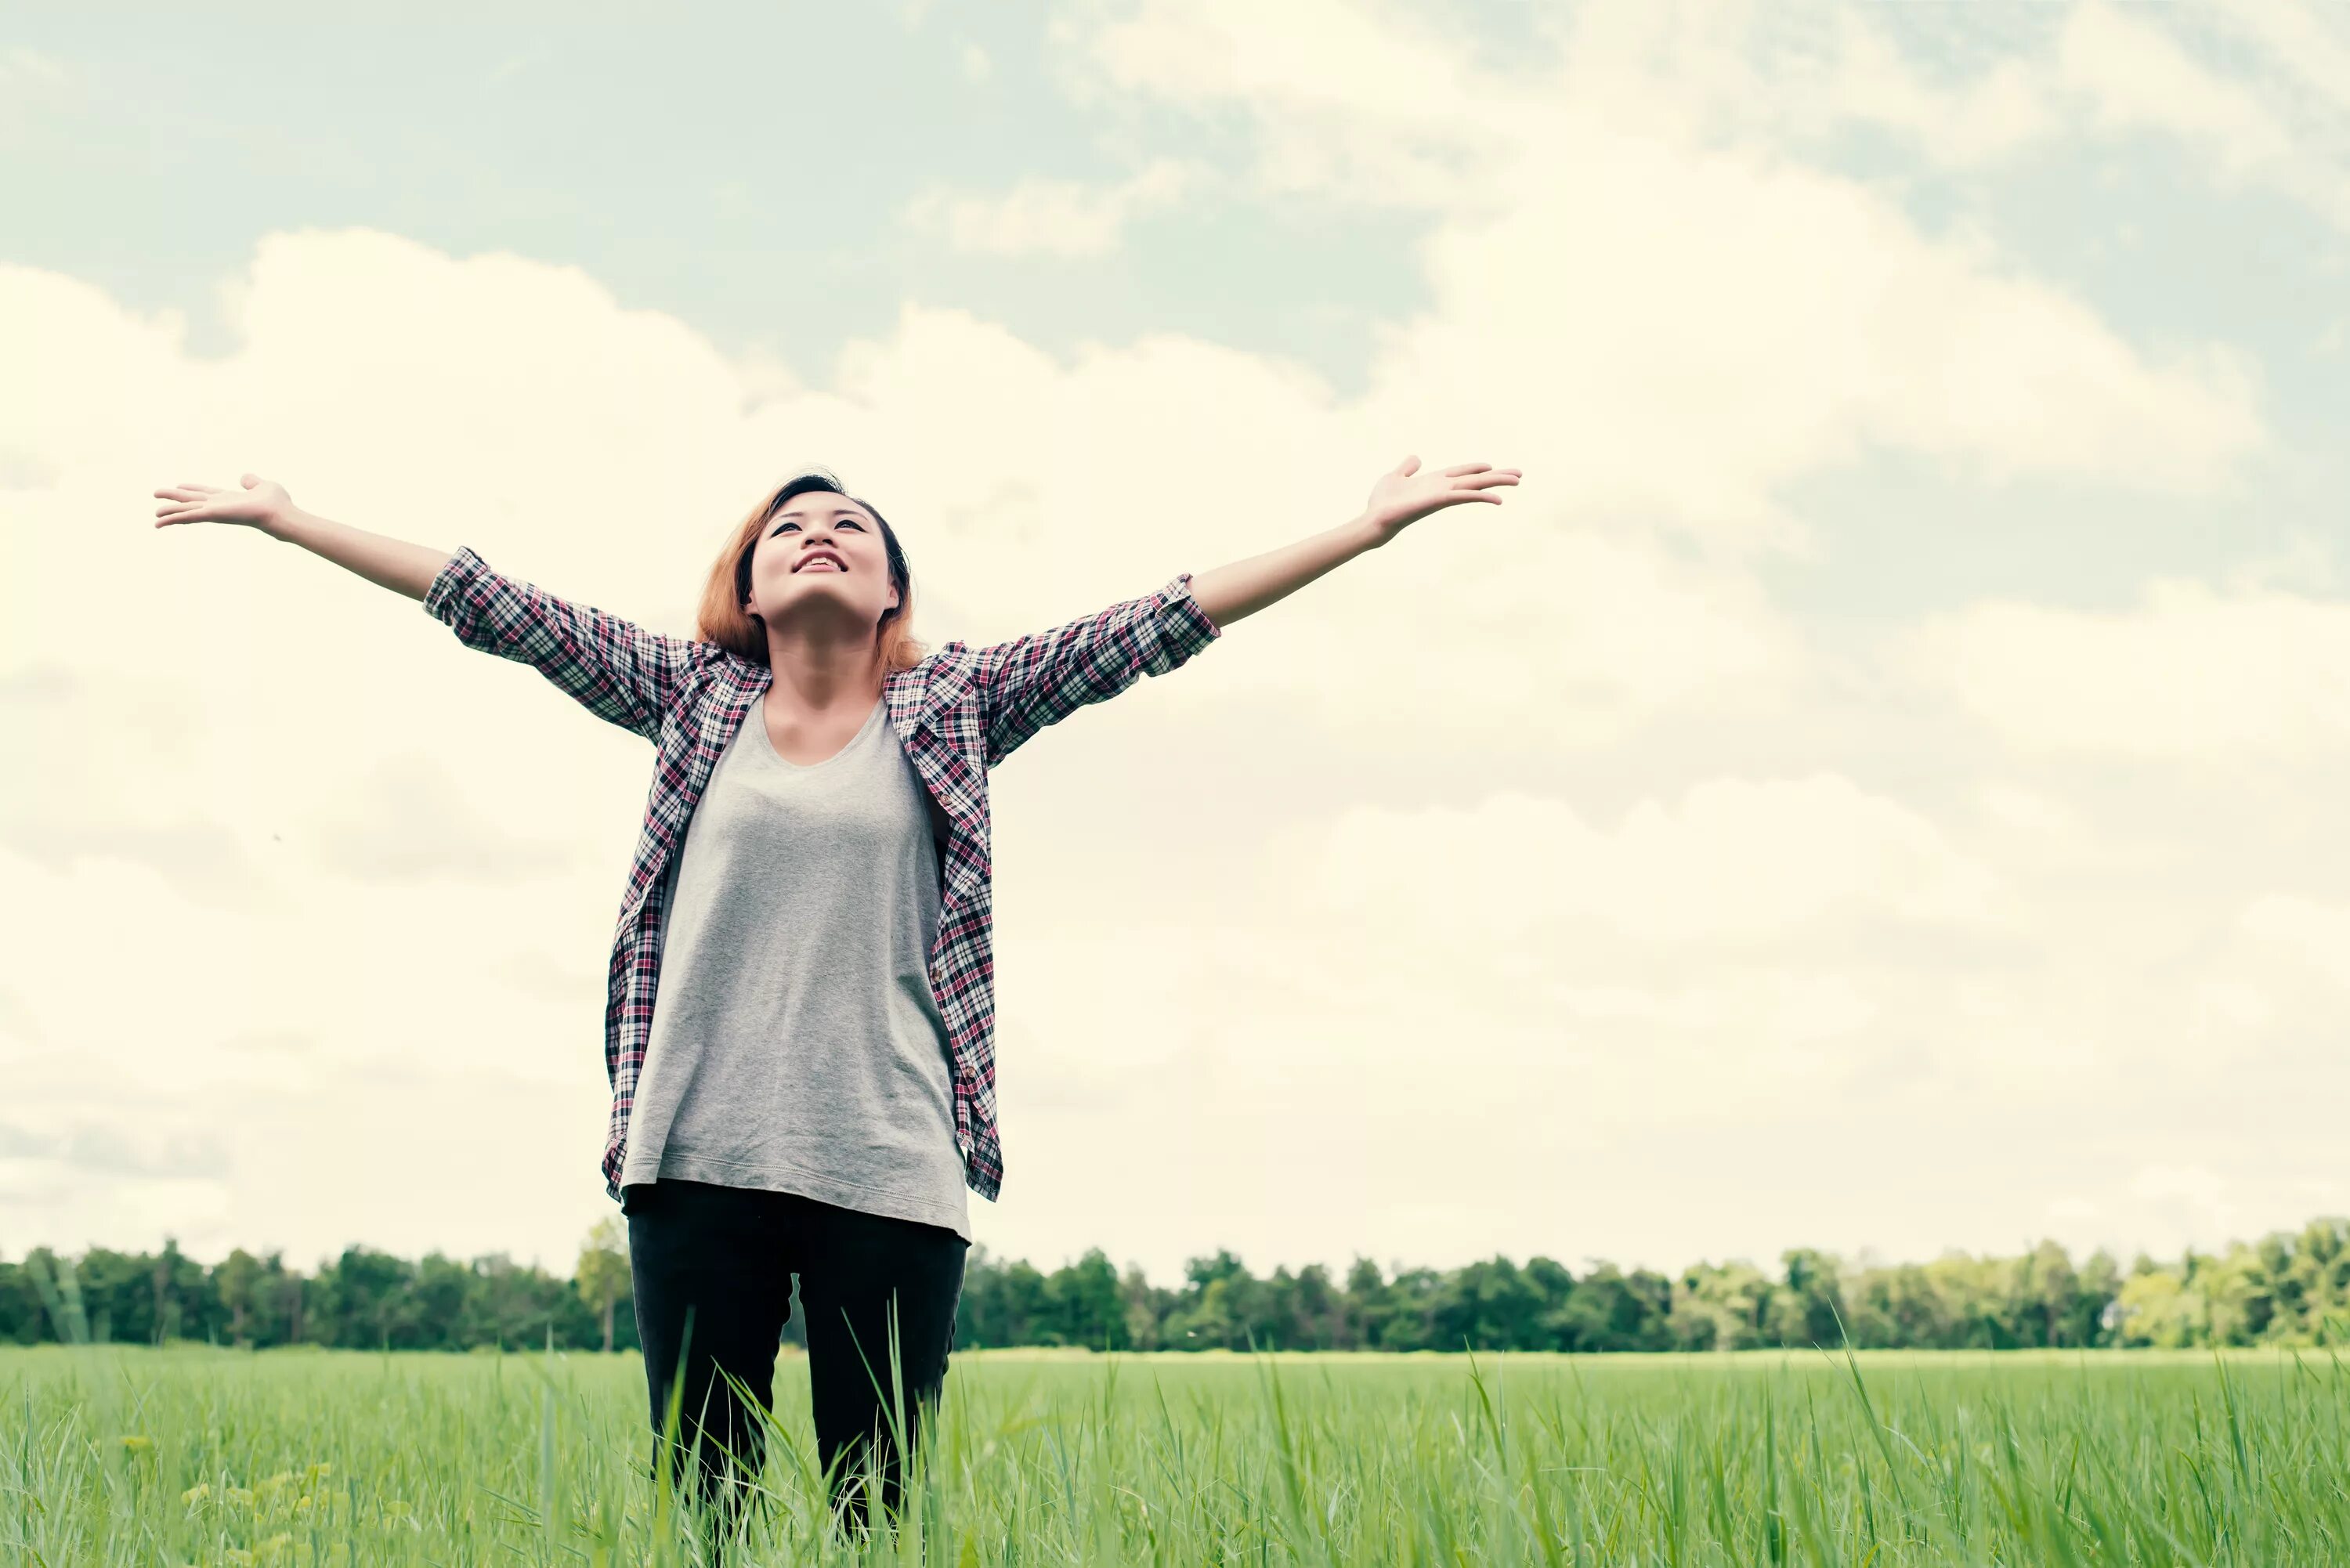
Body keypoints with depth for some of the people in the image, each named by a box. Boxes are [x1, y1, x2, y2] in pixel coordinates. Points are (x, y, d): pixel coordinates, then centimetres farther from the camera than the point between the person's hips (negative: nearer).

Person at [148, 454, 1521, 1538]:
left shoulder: (952, 707, 9)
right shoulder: (692, 696, 12)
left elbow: (1161, 625, 5)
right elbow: (499, 608, 11)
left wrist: (1374, 526, 1)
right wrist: (287, 518, 11)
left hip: (892, 1170, -1)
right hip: (698, 1160, 1)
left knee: (878, 1507, 2)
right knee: (697, 1503, 4)